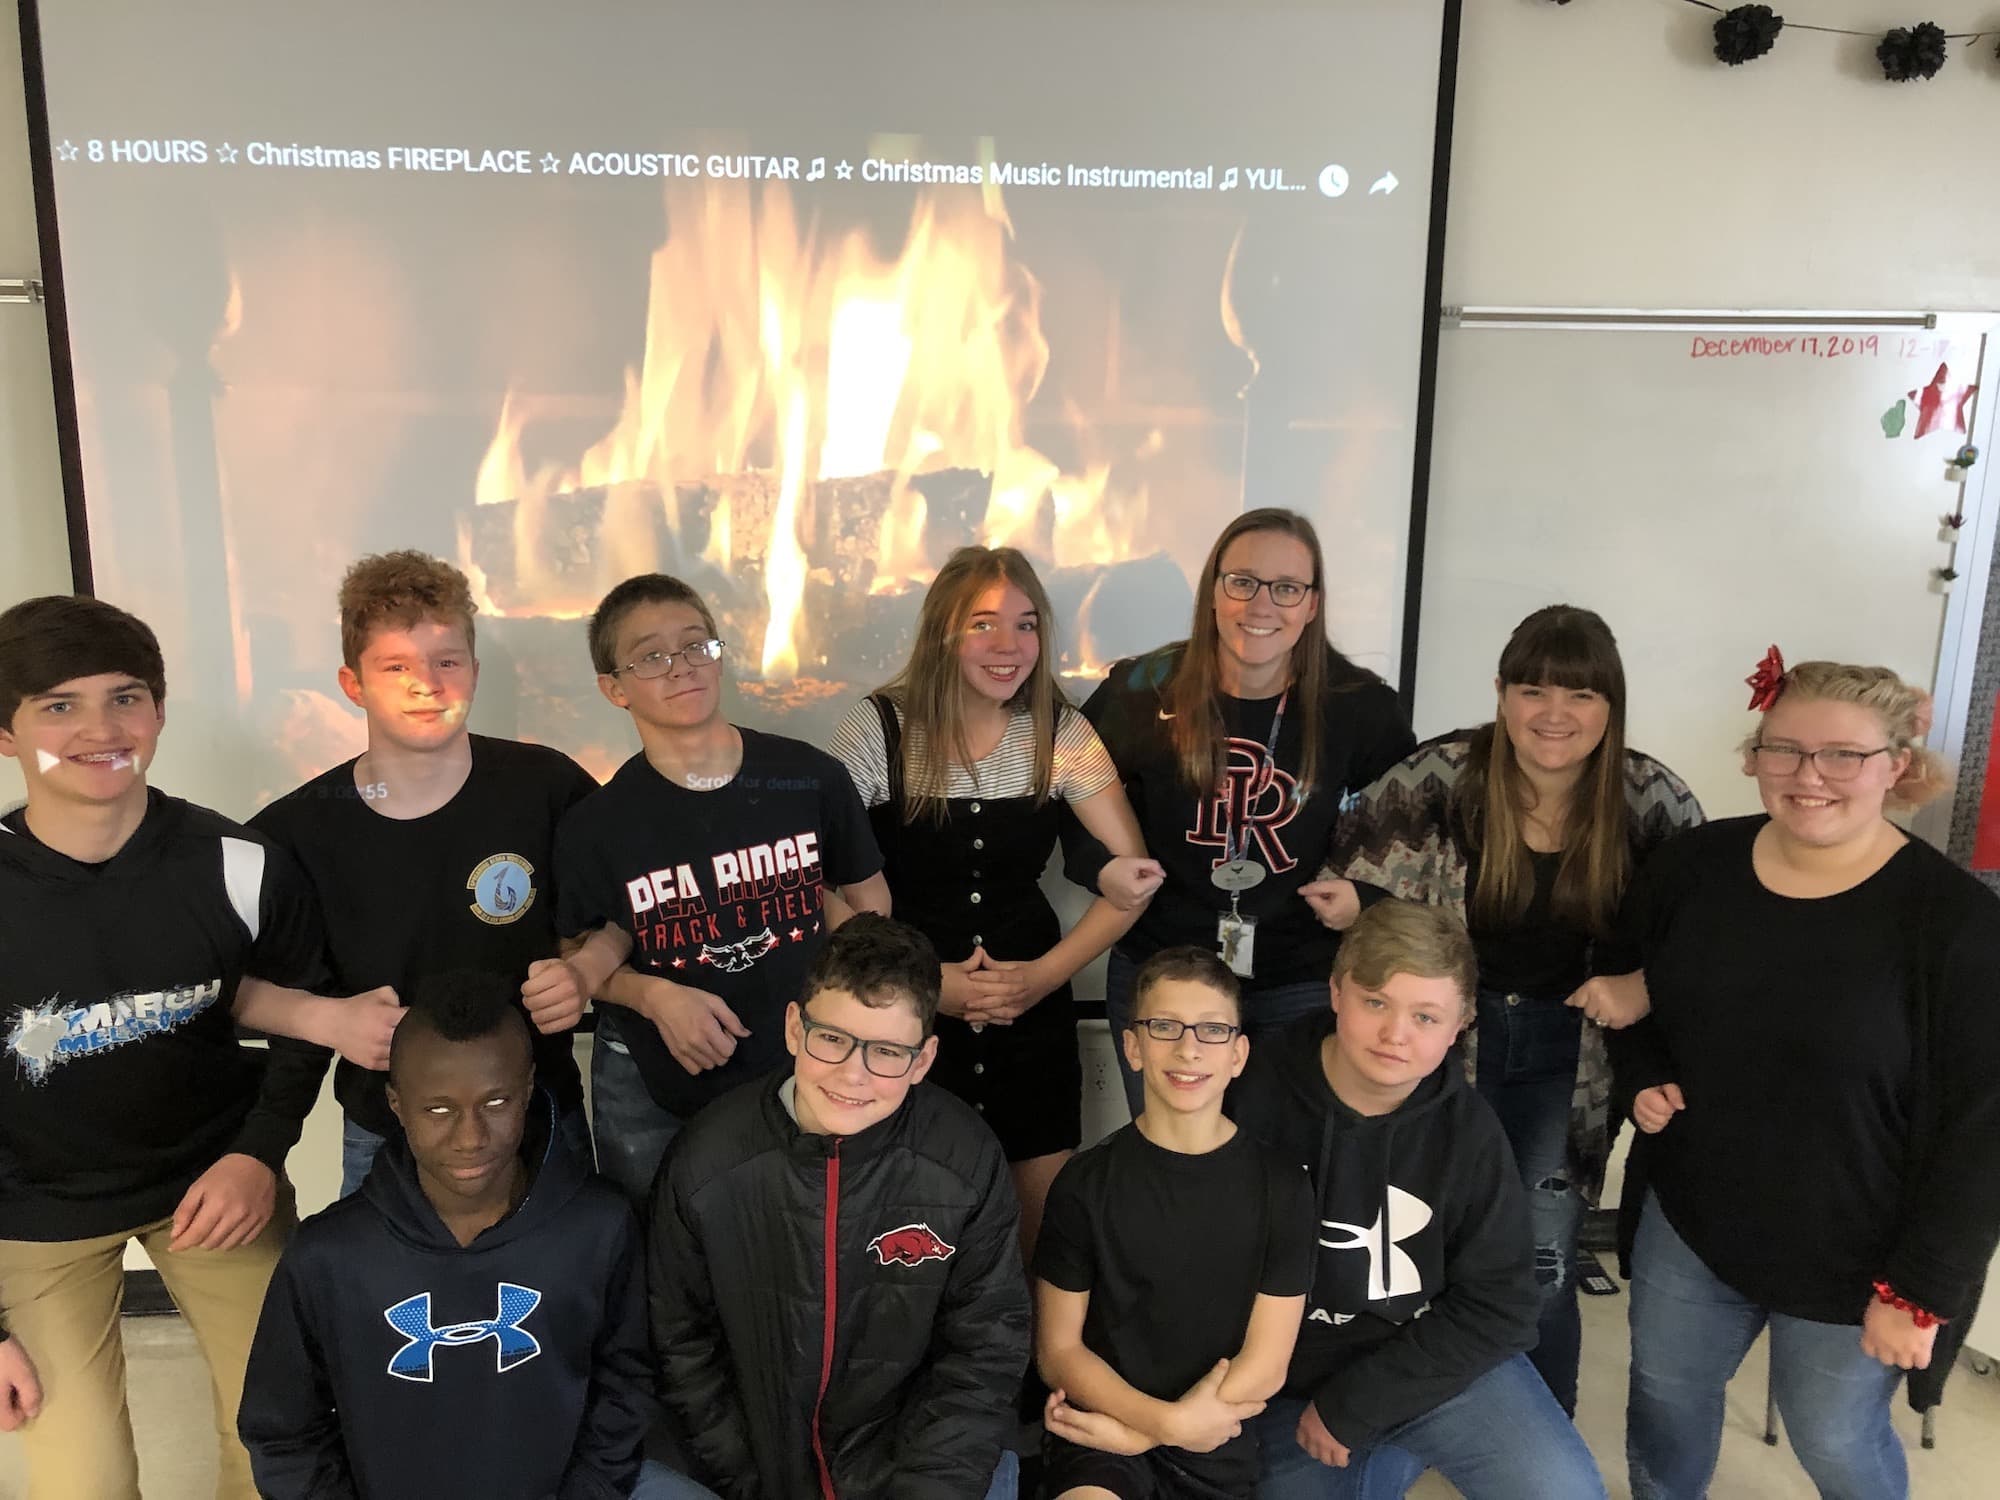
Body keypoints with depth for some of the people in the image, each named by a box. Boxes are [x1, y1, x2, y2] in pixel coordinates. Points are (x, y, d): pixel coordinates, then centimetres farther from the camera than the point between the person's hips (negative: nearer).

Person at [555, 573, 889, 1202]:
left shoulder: (812, 779, -10)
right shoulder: (594, 826, -11)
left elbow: (867, 902, 5)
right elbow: (584, 961, 2)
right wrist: (653, 996, -16)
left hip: (798, 1073, 1)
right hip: (651, 1094, 0)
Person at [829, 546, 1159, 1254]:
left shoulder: (1061, 734, -4)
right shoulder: (878, 729, -11)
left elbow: (1135, 875, -2)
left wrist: (1048, 972, -10)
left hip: (1033, 1008, 2)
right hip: (908, 1011, -2)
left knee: (1046, 1210, 9)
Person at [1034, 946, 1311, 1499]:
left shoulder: (1279, 1186, -1)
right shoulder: (1087, 1181, -2)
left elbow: (1265, 1365, -2)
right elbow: (1057, 1349, 0)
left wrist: (1139, 1431, -9)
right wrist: (1172, 1420, -12)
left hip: (1219, 1446, 4)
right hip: (1099, 1432, -3)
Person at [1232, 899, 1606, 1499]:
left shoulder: (1468, 1130, -9)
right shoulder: (1254, 1096, -15)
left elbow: (1499, 1309, -9)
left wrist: (1351, 1406, -15)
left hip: (1438, 1360, 0)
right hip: (1292, 1378, 0)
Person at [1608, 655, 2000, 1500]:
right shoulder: (1692, 866, -6)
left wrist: (1920, 1291, -14)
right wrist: (1643, 1079, -5)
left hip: (1850, 1256, -4)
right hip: (1687, 1216, 4)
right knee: (1664, 1398, 20)